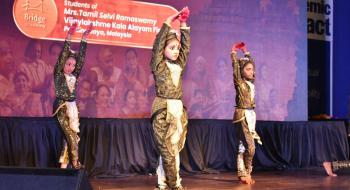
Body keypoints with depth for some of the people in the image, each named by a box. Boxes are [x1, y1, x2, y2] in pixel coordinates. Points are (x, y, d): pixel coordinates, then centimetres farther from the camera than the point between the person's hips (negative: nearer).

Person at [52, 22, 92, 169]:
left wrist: (84, 39, 0)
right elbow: (62, 57, -13)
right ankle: (75, 164, -1)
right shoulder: (59, 75, -3)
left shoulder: (74, 76, 9)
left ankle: (64, 164, 9)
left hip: (72, 108, 6)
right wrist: (68, 38, -22)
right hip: (62, 109, -5)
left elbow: (81, 58, 6)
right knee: (72, 138, -9)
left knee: (69, 137, 3)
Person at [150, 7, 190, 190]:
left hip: (178, 109, 6)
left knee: (174, 148, 5)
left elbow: (186, 46, 12)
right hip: (163, 109, -6)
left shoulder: (179, 65, 13)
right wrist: (168, 23, -10)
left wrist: (183, 24, 5)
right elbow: (158, 44, -11)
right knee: (166, 148, -5)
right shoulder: (158, 65, -1)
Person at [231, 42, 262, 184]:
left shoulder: (250, 82, 11)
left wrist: (246, 52, 22)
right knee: (250, 147, -11)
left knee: (243, 146, 8)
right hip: (242, 115, -7)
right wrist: (234, 52, -8)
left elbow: (250, 63, 21)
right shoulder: (239, 82, -5)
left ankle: (243, 174, 10)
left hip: (250, 115, 7)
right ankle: (246, 173, 0)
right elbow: (235, 67, -14)